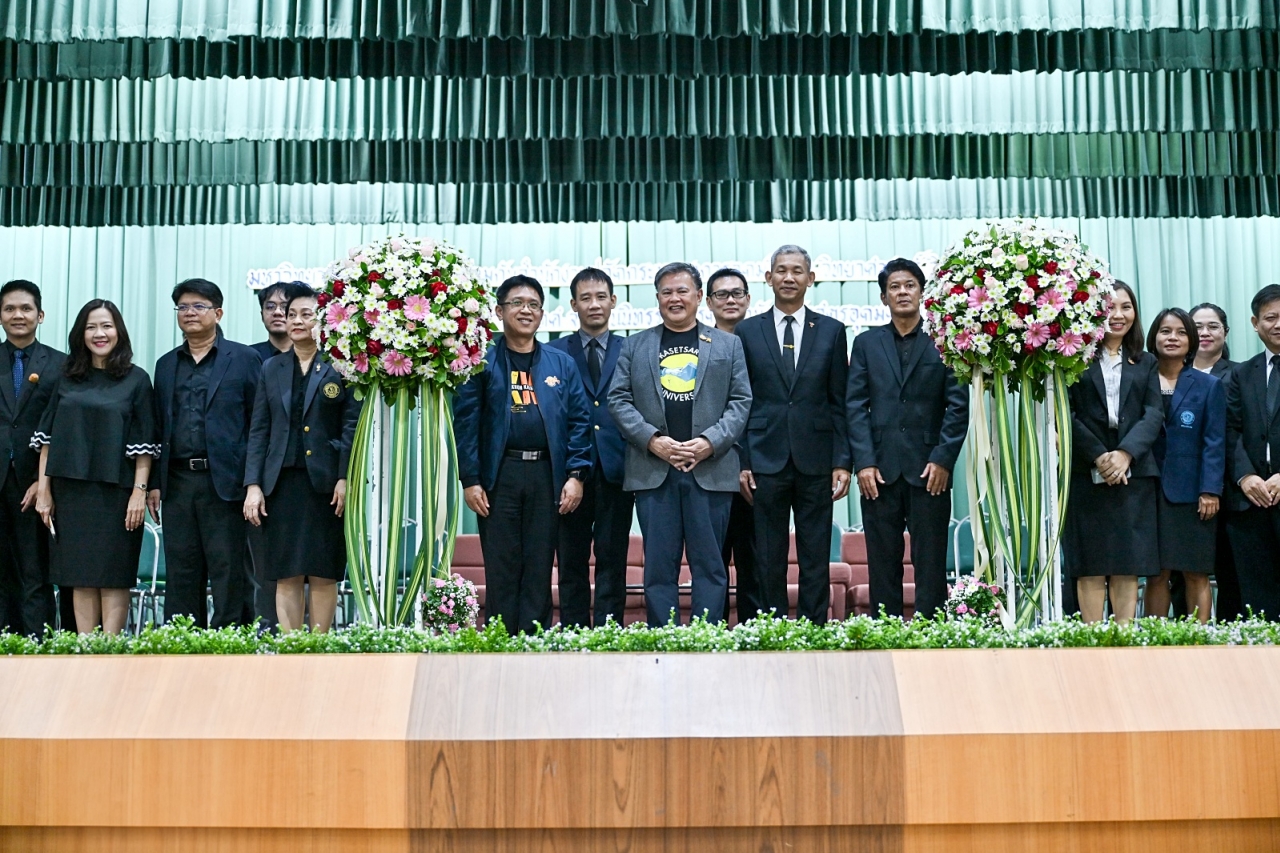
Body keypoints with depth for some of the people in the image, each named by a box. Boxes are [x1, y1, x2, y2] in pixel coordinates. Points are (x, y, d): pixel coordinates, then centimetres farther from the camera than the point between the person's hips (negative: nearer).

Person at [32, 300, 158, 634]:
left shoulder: (136, 379, 2)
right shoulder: (67, 378, 10)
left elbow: (145, 443, -2)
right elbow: (47, 435, 9)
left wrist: (139, 491, -10)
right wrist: (44, 489, 2)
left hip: (115, 492, -3)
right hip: (71, 491, 3)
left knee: (113, 577, -1)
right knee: (81, 578, 5)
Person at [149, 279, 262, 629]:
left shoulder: (244, 359, 2)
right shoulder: (166, 364, 17)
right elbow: (158, 427, 16)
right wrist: (154, 483, 8)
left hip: (224, 482, -4)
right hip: (177, 482, 5)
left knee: (228, 573, -2)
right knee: (180, 575, 8)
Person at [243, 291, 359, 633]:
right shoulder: (271, 368, 13)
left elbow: (352, 426, -3)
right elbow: (259, 431, 10)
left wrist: (345, 479, -13)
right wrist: (253, 485, 0)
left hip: (326, 483, -3)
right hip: (282, 483, 3)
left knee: (323, 574, 2)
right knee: (286, 575, 2)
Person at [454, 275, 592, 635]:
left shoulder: (562, 363, 11)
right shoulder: (481, 362, 4)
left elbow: (579, 421, 8)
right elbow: (465, 422, -1)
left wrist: (575, 474, -2)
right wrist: (470, 480, -7)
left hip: (547, 476, 2)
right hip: (499, 475, -2)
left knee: (539, 570, 4)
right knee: (501, 570, 1)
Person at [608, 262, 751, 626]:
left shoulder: (728, 345, 13)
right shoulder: (635, 346, 14)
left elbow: (741, 401, 6)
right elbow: (619, 399, 7)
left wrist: (710, 442, -9)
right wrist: (652, 440, -8)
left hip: (711, 470, 0)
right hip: (653, 470, 1)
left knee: (709, 564, 1)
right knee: (659, 565, 1)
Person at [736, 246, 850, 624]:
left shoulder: (831, 331, 8)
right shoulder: (747, 332, 6)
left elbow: (840, 403, 6)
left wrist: (842, 462, -1)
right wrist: (741, 462, -3)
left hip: (815, 461, 1)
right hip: (766, 461, 0)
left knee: (816, 558, 4)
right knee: (769, 559, 4)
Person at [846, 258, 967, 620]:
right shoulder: (866, 343, 12)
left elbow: (958, 404, 1)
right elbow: (855, 405, 6)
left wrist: (943, 459, -8)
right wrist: (864, 462, -5)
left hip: (929, 470, -1)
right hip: (880, 469, 2)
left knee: (930, 563, 1)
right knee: (883, 563, 3)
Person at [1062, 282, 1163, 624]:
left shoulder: (1146, 363, 15)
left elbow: (1154, 414, 4)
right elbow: (1066, 414, -4)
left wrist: (1125, 454, -13)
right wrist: (1098, 456, -14)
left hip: (1133, 473, 3)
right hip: (1086, 475, -3)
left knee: (1128, 566, 1)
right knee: (1090, 566, -2)